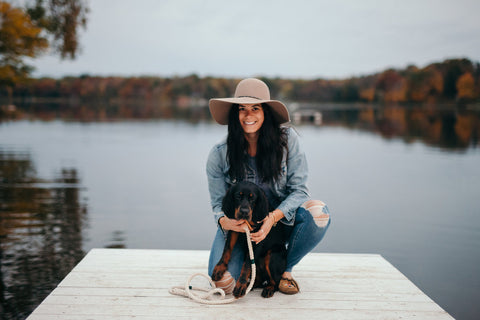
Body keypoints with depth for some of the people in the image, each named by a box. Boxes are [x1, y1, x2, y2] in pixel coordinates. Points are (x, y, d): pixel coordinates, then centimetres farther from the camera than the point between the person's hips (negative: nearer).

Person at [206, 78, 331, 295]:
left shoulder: (286, 139, -13)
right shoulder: (219, 155, -11)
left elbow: (299, 190, -12)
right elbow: (218, 203, -4)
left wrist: (273, 217, -29)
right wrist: (224, 221, -29)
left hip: (281, 218, 1)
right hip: (238, 224, -1)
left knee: (318, 212, -31)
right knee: (223, 283, -26)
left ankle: (285, 269, -3)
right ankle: (246, 261, 14)